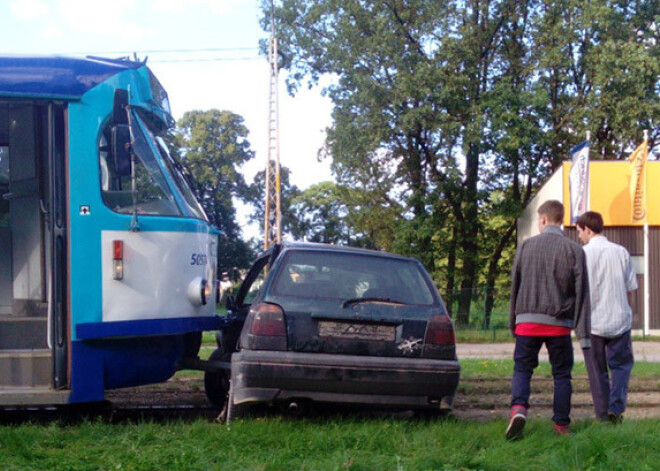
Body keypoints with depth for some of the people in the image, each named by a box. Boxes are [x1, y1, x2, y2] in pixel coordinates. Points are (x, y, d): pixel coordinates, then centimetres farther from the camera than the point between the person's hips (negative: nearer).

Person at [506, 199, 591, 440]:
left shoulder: (526, 246, 3)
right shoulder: (574, 250, 0)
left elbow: (514, 286, 8)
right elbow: (581, 293, -2)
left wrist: (513, 322, 18)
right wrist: (583, 333, 0)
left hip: (527, 321, 1)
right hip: (559, 323, -1)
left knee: (522, 368, 9)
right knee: (561, 374, 10)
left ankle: (518, 408, -15)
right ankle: (561, 426, 11)